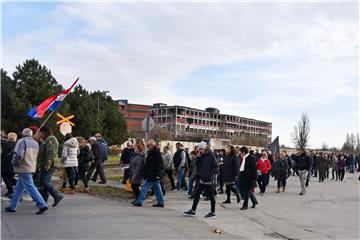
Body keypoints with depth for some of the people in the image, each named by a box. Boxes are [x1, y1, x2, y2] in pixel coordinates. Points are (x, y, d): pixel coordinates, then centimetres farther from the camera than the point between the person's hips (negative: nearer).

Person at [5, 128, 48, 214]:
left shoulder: (22, 141, -10)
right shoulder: (36, 143, 14)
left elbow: (19, 154, -20)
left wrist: (14, 163, -6)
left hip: (24, 168, -8)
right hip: (32, 167, 8)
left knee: (30, 187, -7)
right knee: (19, 188, 16)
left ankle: (42, 205, -10)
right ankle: (12, 207, 24)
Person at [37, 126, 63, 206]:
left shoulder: (50, 139, -12)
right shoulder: (47, 140, 23)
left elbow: (50, 153, -23)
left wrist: (47, 165, -27)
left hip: (48, 165, -10)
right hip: (46, 165, 10)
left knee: (44, 181, -15)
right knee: (46, 182, 10)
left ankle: (57, 196, -13)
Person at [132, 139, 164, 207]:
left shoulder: (156, 152, -16)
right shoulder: (151, 152, 14)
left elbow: (159, 164, -21)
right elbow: (148, 164, 21)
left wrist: (157, 174, -23)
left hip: (153, 175, -10)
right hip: (151, 175, 10)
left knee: (145, 188, -4)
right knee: (157, 189, 12)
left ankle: (139, 201, 2)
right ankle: (160, 202, 17)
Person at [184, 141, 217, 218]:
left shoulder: (211, 156, -11)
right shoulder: (201, 156, 9)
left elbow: (215, 167, -12)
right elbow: (197, 164, 7)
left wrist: (210, 174, -19)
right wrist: (199, 157, -5)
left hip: (208, 180, -7)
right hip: (202, 179, 7)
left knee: (210, 196, 3)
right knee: (196, 194, 10)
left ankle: (213, 212, 15)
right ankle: (193, 210, 20)